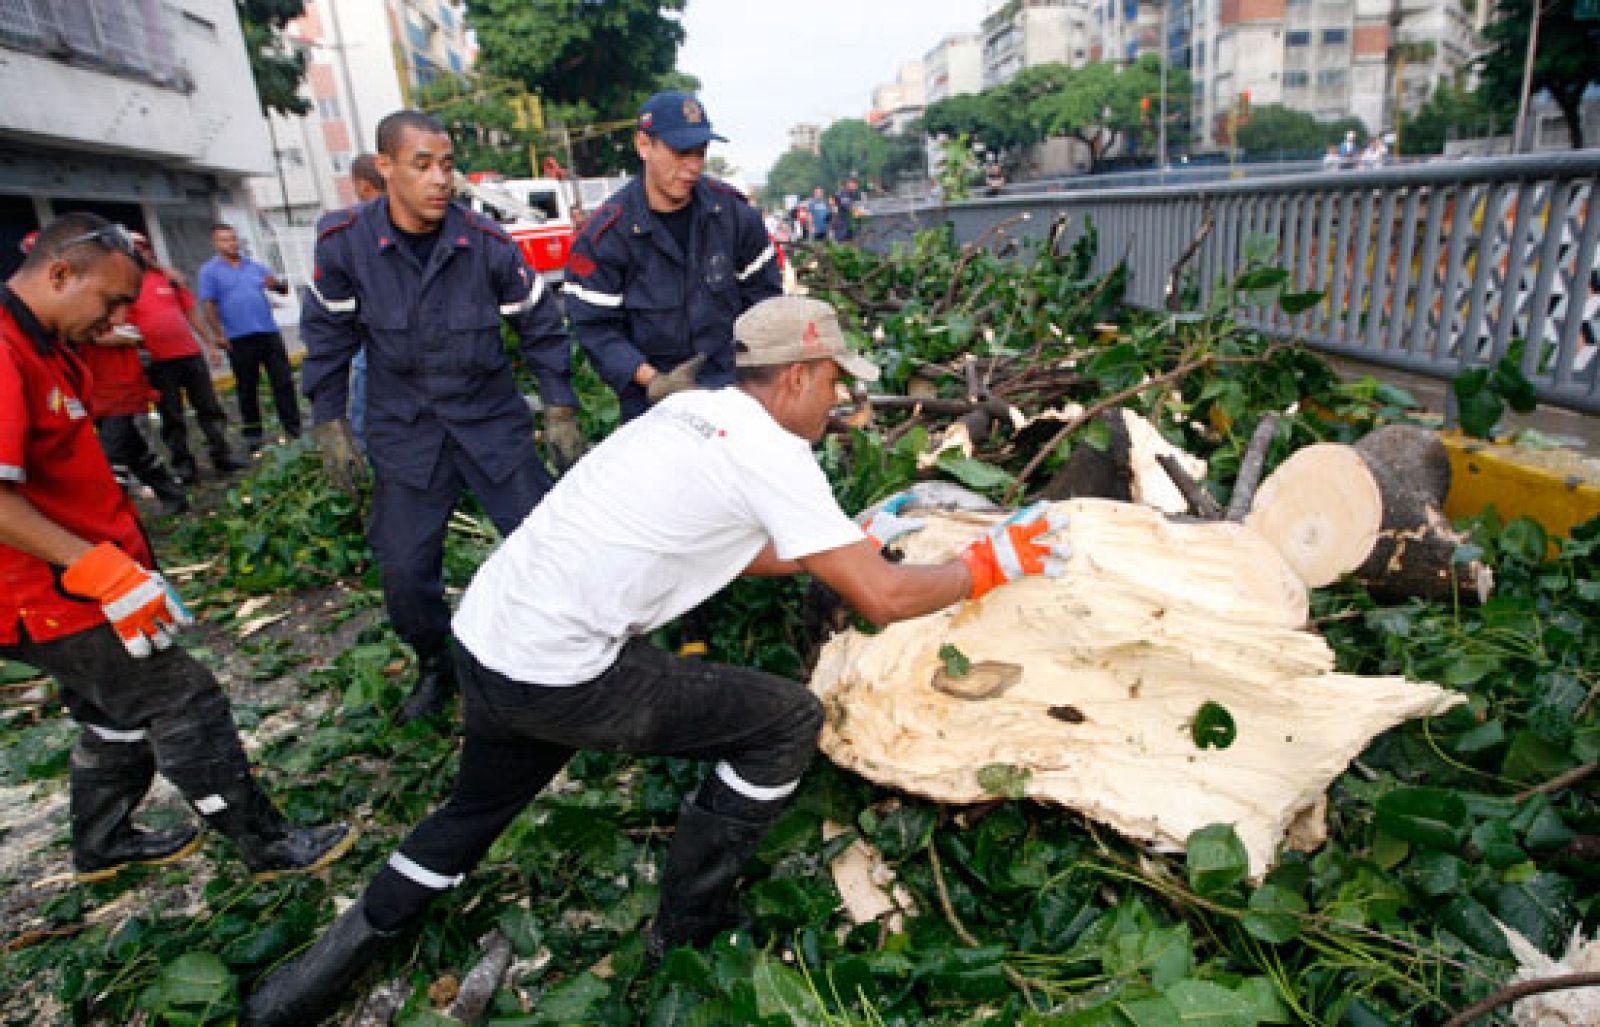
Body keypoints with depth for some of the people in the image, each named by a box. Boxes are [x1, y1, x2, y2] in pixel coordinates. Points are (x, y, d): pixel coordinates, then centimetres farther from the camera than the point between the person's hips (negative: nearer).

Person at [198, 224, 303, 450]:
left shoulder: (253, 266, 16)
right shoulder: (210, 271, 4)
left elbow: (284, 289, 15)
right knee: (247, 388, 4)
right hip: (240, 338, -3)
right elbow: (209, 307, -2)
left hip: (269, 332, 3)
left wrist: (276, 283, -9)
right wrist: (220, 337, -11)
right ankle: (253, 435, 13)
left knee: (284, 381, 1)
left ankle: (294, 427, 8)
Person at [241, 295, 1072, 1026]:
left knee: (480, 804, 34)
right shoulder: (771, 451, -13)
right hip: (556, 677, -9)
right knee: (787, 723, 3)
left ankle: (340, 956, 45)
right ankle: (685, 937, 20)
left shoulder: (691, 410, 12)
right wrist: (990, 563, 2)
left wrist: (860, 535, 25)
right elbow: (883, 599, -14)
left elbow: (747, 553, 23)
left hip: (481, 636, 9)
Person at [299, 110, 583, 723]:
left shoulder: (488, 243, -11)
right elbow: (327, 335, 2)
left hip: (493, 419, 0)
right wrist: (329, 425, 1)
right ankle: (436, 666, 31)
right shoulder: (344, 241, -9)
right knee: (405, 569, 4)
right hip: (403, 431, 1)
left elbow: (541, 327, -1)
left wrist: (561, 412, -3)